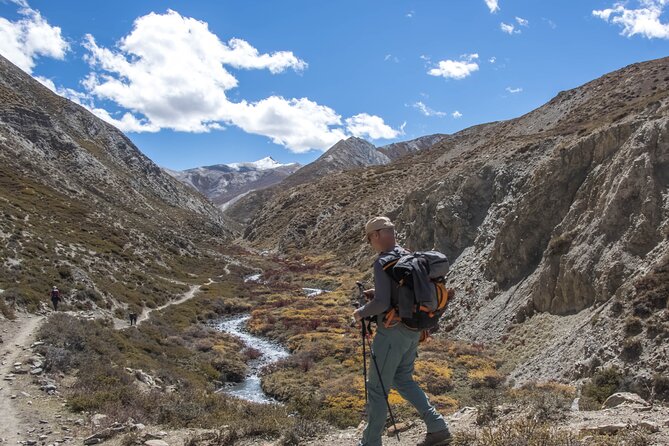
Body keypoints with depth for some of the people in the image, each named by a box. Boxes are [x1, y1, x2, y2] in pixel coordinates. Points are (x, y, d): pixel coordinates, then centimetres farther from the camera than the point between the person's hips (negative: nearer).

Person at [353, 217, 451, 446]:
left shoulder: (383, 262, -19)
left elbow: (382, 303, -26)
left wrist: (362, 312, -7)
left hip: (393, 332, -8)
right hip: (413, 330, 9)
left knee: (377, 388, 6)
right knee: (403, 380, 23)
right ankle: (437, 427, 20)